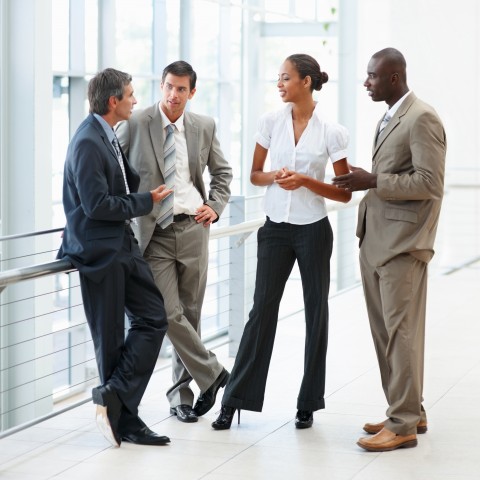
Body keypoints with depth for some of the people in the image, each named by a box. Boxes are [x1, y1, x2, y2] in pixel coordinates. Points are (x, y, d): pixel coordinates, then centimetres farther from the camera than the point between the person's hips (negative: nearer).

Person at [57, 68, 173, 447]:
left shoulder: (108, 137, 12)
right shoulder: (88, 142, -18)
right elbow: (97, 204, -22)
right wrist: (146, 201, -13)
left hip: (123, 245, 9)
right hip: (99, 252, -9)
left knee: (153, 319, 4)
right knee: (110, 338, 0)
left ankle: (118, 403, 5)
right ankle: (124, 418, 9)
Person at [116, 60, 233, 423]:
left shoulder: (205, 127, 6)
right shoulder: (135, 125, -3)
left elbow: (222, 172, 20)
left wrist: (216, 207, 5)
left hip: (193, 227, 3)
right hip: (155, 231, -2)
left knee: (190, 314, 7)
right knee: (169, 313, -11)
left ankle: (181, 394, 18)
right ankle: (212, 374, 6)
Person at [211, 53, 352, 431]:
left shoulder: (332, 131, -7)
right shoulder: (271, 121, 2)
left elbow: (344, 193, -4)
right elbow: (255, 175, 10)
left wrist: (304, 181, -17)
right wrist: (275, 177, -12)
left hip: (312, 230, -2)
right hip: (276, 228, 2)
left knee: (316, 313, 6)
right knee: (262, 310, 2)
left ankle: (308, 404, 16)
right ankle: (234, 399, 6)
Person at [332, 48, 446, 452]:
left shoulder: (422, 119, -12)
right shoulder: (389, 119, 17)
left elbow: (430, 183, -19)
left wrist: (373, 182, -19)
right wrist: (362, 182, 9)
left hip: (403, 242, -9)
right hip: (375, 239, 9)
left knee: (402, 332, -6)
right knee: (384, 331, 11)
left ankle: (403, 425, -1)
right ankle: (409, 411, 21)